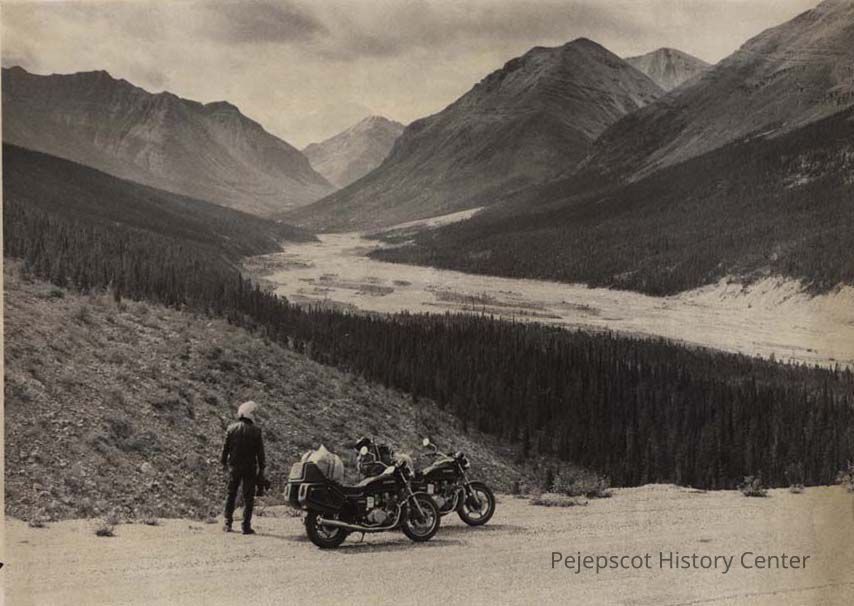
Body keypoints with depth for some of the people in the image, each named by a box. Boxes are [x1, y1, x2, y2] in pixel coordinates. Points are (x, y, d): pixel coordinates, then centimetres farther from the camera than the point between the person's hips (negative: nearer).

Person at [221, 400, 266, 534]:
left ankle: (228, 524, 16)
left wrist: (224, 463, 15)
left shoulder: (232, 428, -2)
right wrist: (261, 468, 3)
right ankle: (246, 526, 0)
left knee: (231, 494, 15)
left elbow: (225, 447, 3)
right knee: (248, 497, 3)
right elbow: (260, 452, -6)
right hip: (250, 468, -3)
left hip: (234, 467, 3)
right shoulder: (256, 431, -9)